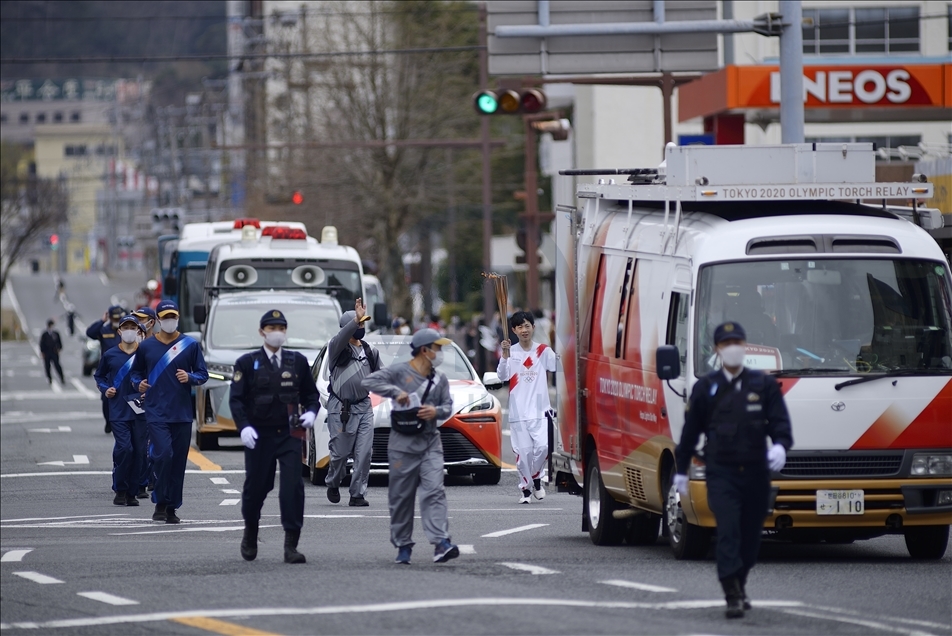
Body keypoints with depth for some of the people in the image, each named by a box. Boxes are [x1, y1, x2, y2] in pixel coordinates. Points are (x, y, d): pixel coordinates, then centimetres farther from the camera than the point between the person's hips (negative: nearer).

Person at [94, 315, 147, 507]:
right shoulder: (110, 355, 6)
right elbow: (99, 376, 19)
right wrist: (105, 389, 1)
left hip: (140, 411, 1)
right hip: (118, 410, -1)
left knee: (138, 451, 1)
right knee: (124, 448, -13)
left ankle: (132, 493, 11)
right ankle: (120, 490, 1)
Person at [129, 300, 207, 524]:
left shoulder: (190, 345, 4)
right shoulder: (146, 346, 6)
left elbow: (203, 375, 7)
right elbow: (136, 371, 18)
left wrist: (190, 377, -13)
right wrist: (138, 384, -3)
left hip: (182, 414, 1)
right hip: (156, 412, -1)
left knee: (179, 461, 4)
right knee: (163, 455, -17)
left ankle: (172, 508, 13)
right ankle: (160, 503, -4)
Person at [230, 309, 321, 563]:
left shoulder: (298, 361, 8)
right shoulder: (247, 363, 2)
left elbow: (311, 394, 15)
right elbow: (236, 399, -4)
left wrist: (311, 412, -5)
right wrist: (244, 426, -18)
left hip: (289, 434, 1)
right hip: (259, 435, -1)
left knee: (293, 486, -12)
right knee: (256, 486, 8)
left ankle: (291, 545, -11)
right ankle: (250, 533, 35)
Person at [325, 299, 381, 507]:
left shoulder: (370, 351, 12)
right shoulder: (337, 348, -4)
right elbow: (342, 337, -27)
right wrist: (356, 320, -41)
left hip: (364, 406, 4)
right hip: (340, 408, -4)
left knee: (364, 452, -6)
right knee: (340, 452, 1)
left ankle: (358, 494, -1)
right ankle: (333, 484, 29)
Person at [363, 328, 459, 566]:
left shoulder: (440, 380, 14)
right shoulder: (400, 372, -2)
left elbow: (448, 407, 10)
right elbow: (369, 381, -9)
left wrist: (437, 411, -12)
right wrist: (395, 392, -20)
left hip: (430, 443, 3)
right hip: (403, 445, -3)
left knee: (434, 492, -12)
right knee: (401, 497, 2)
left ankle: (441, 544, -23)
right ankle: (403, 546, 12)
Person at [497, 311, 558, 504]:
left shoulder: (543, 351, 5)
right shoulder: (511, 352, 4)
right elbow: (503, 376, -8)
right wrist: (505, 356, -23)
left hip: (540, 410, 0)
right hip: (518, 412, 0)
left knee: (542, 446, -14)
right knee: (523, 451, -2)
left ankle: (536, 478, 12)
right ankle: (525, 488, 12)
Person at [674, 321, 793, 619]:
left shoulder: (764, 385, 6)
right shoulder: (705, 388, 6)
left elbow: (780, 422, 3)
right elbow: (690, 431, 12)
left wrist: (780, 446, -19)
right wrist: (681, 470, 13)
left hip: (755, 472, 2)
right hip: (721, 472, -2)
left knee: (751, 534, 10)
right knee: (728, 532, -14)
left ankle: (739, 585, 32)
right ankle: (733, 596, -17)